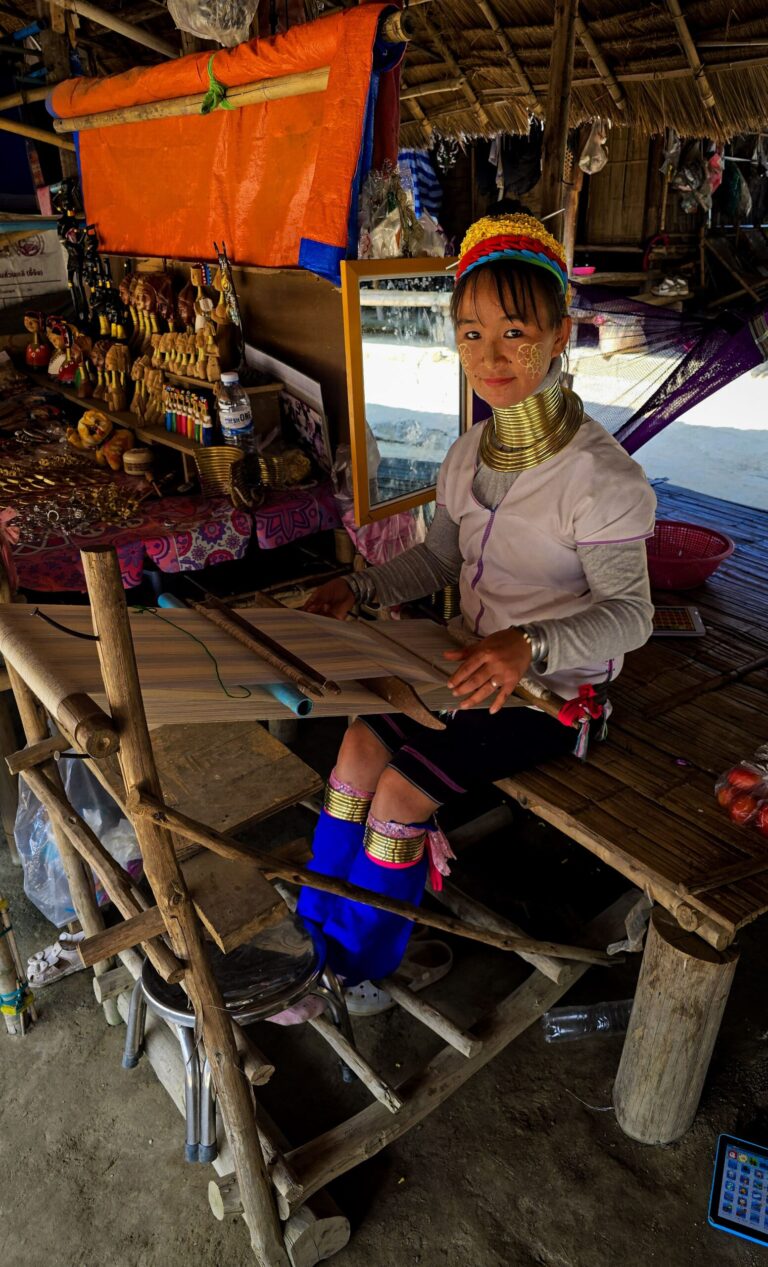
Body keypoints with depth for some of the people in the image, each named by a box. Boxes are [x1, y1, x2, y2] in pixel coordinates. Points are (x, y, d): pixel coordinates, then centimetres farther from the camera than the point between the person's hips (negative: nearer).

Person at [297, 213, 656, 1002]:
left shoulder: (600, 476, -23)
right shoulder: (469, 454, 1)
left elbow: (628, 613, -20)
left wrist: (530, 646, -37)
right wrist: (360, 588, -4)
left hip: (553, 692, -7)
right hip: (476, 664, 7)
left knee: (401, 790, -14)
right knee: (361, 742, -8)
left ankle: (356, 971, 13)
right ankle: (314, 931, 14)